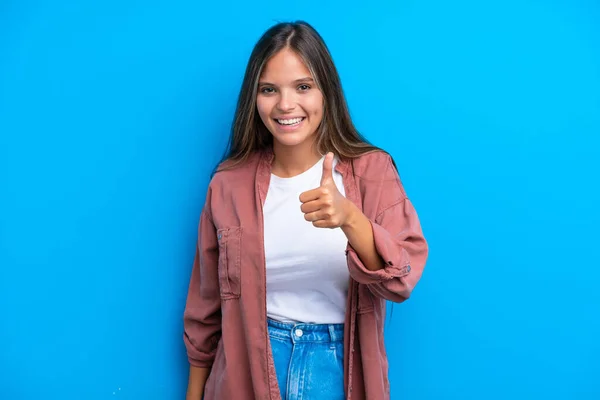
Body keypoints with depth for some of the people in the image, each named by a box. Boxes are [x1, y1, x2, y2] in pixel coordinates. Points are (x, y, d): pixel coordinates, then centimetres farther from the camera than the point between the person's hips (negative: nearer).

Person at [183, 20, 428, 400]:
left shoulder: (372, 170, -9)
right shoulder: (230, 182, -6)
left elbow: (401, 279, -19)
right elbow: (207, 302, 3)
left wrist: (349, 218, -37)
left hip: (341, 367, 0)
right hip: (249, 369, 1)